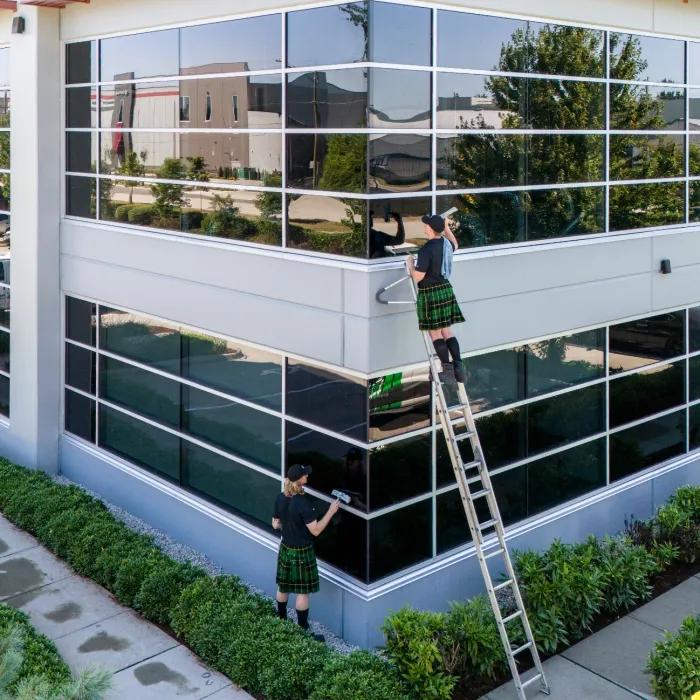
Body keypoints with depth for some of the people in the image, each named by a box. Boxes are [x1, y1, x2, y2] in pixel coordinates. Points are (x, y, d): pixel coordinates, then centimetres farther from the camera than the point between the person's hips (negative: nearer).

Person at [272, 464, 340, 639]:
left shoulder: (280, 498, -6)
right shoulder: (302, 503, -28)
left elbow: (275, 524, 6)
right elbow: (315, 530, -22)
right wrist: (331, 512, -16)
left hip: (285, 548, 7)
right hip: (301, 552, -7)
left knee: (283, 587, 22)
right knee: (302, 591, 6)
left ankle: (281, 620, 38)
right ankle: (302, 629, 16)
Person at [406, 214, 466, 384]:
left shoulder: (426, 250, -21)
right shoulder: (446, 244, 4)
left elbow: (418, 277, -19)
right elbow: (455, 245, 30)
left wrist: (410, 265, 0)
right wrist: (446, 227, 32)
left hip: (431, 294, -7)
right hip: (446, 289, 8)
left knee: (435, 333, 1)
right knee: (447, 331, 12)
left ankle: (448, 370, 0)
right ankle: (458, 367, 9)